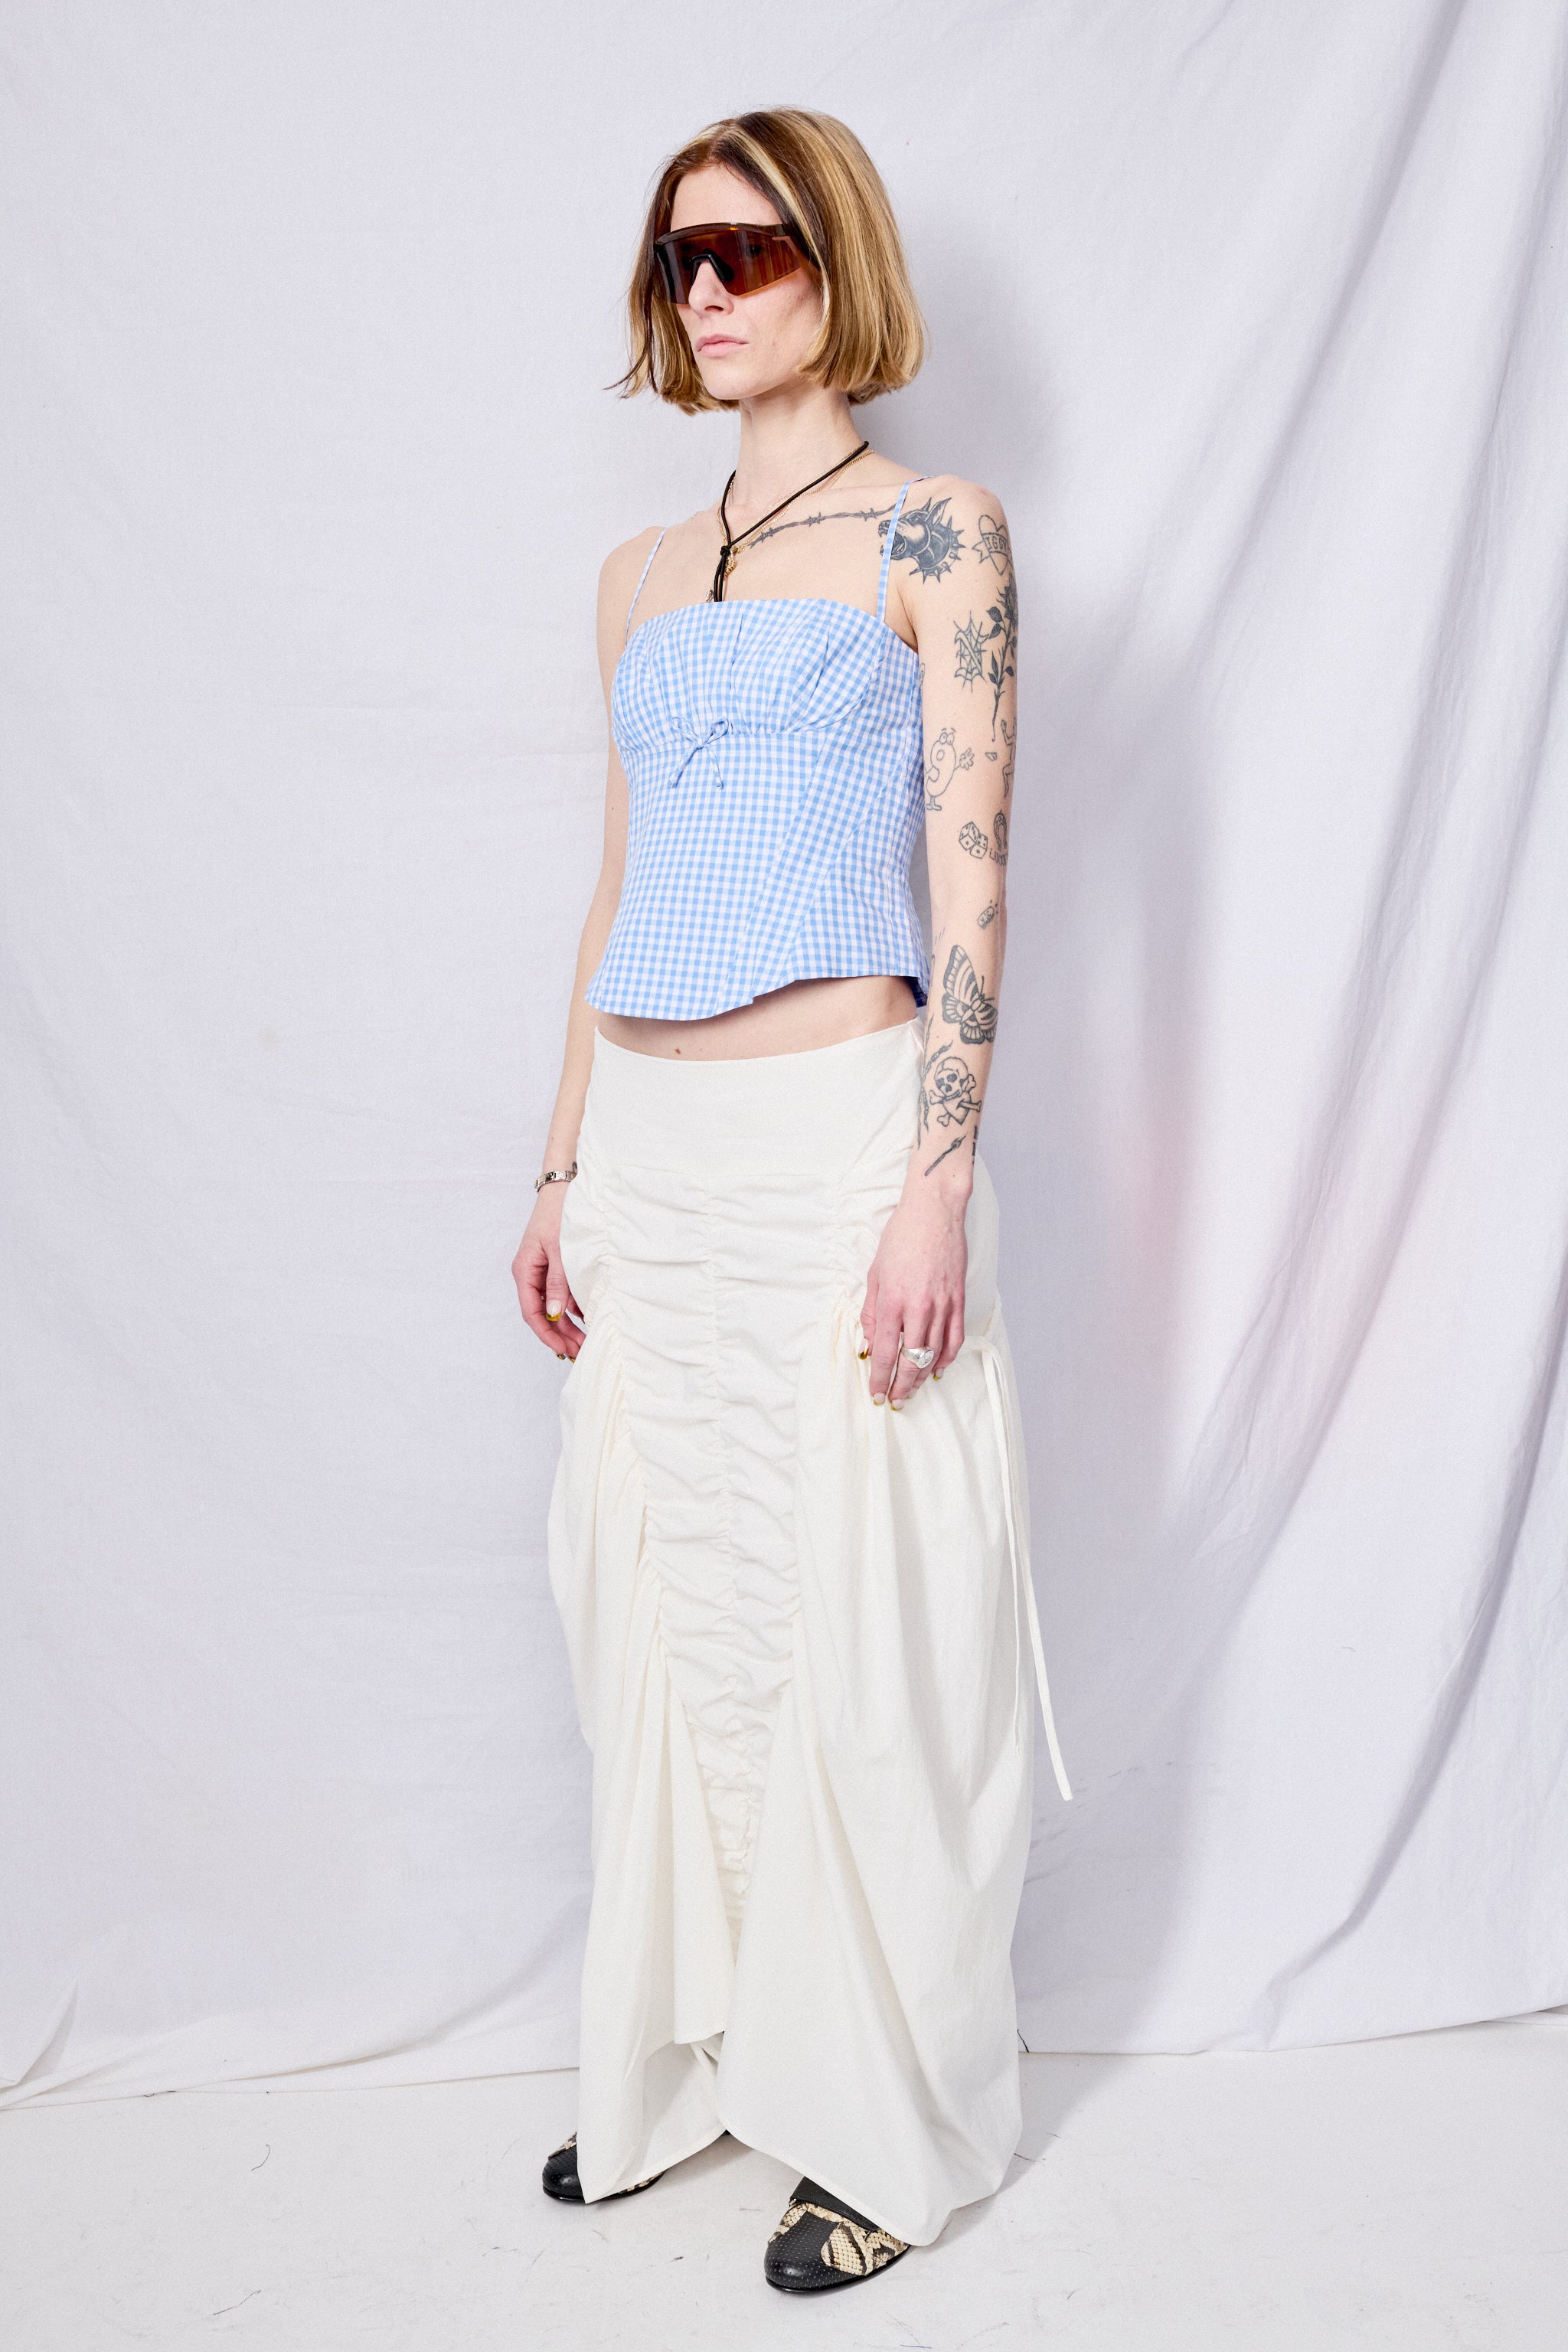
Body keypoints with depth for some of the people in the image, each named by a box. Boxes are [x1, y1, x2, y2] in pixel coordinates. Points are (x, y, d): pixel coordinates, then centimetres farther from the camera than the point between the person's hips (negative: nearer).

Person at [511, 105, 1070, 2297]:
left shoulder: (936, 527, 0)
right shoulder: (640, 575, 17)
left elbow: (972, 878, -7)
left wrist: (938, 1178, -16)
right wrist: (564, 1168, 14)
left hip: (840, 1133, -6)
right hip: (656, 1155, 6)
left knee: (862, 1624, 2)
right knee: (661, 1611, 13)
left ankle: (890, 2119, 22)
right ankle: (683, 2055, 33)